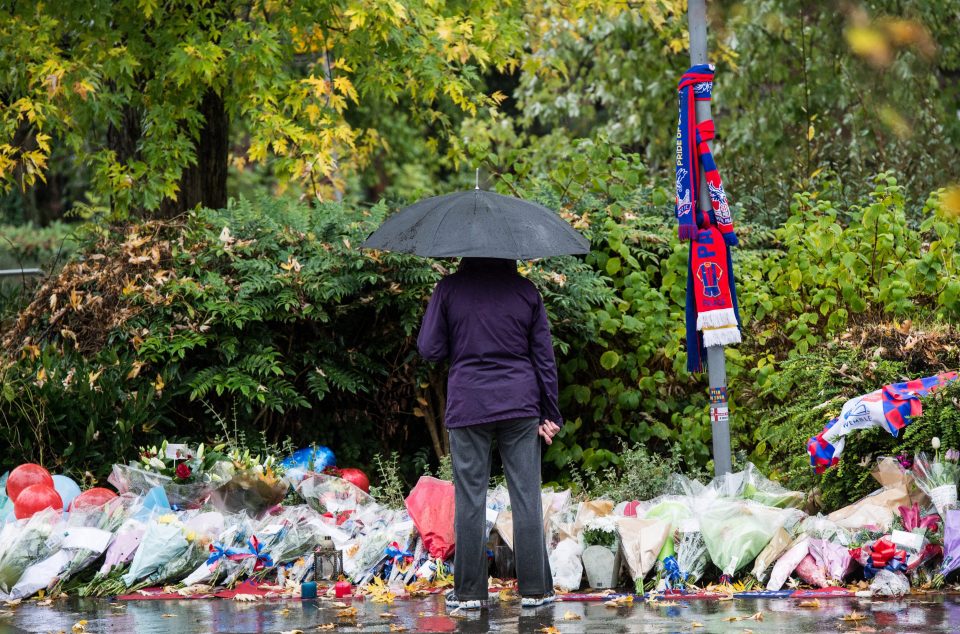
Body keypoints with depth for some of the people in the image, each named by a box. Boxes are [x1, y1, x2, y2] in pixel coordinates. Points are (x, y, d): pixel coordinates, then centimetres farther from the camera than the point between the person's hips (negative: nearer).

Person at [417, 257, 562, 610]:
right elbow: (544, 356, 5)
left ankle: (469, 591, 6)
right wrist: (550, 415, 10)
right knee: (526, 496, 4)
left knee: (470, 499, 4)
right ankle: (535, 589, 6)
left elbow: (429, 349, -3)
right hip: (520, 405, 1)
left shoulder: (449, 289, -3)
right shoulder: (526, 292, 2)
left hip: (468, 407, -1)